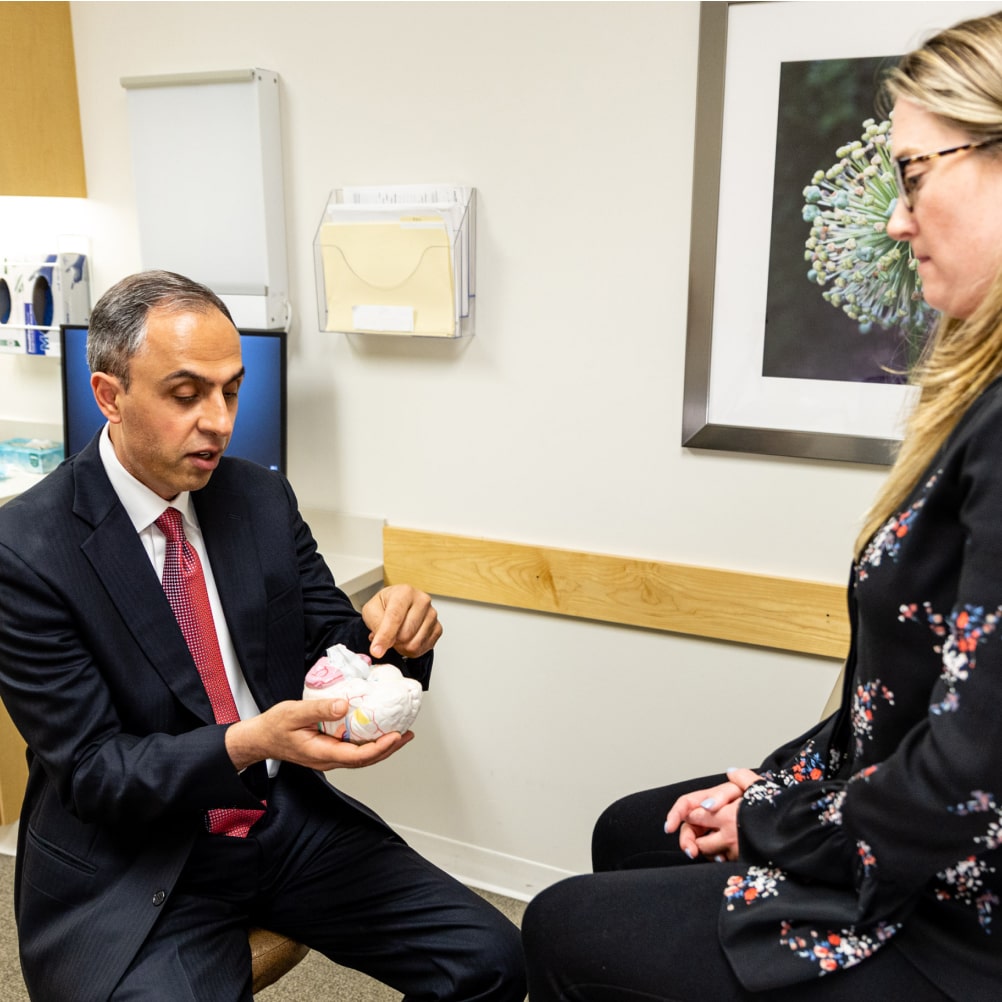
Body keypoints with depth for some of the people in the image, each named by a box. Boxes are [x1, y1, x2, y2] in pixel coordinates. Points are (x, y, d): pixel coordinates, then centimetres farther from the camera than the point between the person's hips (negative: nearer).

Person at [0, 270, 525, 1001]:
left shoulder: (262, 497, 0)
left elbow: (331, 642, 4)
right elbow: (92, 769, -14)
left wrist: (391, 633, -20)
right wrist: (248, 744, -30)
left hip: (289, 816, 4)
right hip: (133, 866, -3)